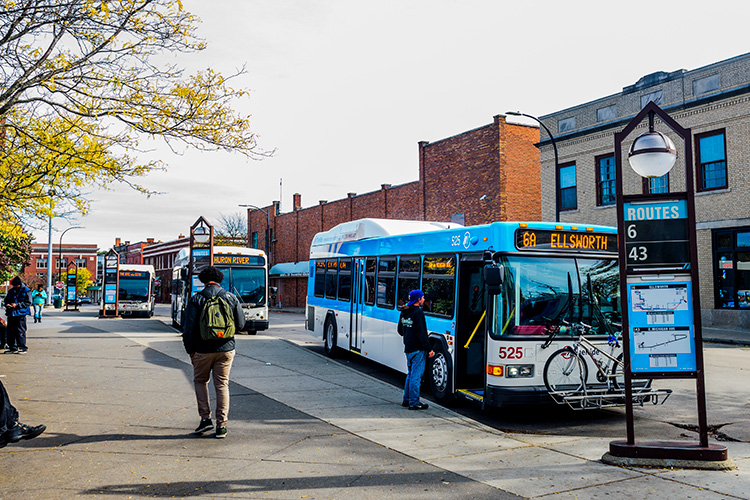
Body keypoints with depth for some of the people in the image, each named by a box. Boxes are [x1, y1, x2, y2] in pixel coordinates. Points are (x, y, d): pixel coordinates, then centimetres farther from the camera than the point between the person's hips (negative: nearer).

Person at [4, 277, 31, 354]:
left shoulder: (26, 291, -3)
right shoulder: (11, 291, 15)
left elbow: (28, 302, -9)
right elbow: (6, 300, 25)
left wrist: (17, 305, -17)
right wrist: (7, 304, 1)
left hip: (21, 314, -7)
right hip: (11, 314, 7)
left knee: (20, 331, -7)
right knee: (10, 331, 9)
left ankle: (22, 348, -1)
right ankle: (12, 347, 20)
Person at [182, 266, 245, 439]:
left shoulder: (196, 299, -5)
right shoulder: (231, 298, 0)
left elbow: (189, 328, -8)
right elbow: (240, 324, 4)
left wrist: (190, 350, 3)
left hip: (203, 350, -2)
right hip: (226, 349, 2)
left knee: (200, 381, 19)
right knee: (222, 385, 9)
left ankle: (205, 418, 11)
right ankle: (221, 425, 8)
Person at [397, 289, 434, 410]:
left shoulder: (404, 312, 10)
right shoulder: (418, 312, -16)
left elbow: (400, 330, 19)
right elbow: (422, 333, -21)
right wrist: (429, 349, -18)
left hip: (408, 348, 9)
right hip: (418, 350, -9)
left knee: (410, 374, 19)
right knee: (416, 376, -2)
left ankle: (406, 400, 26)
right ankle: (414, 403, 2)